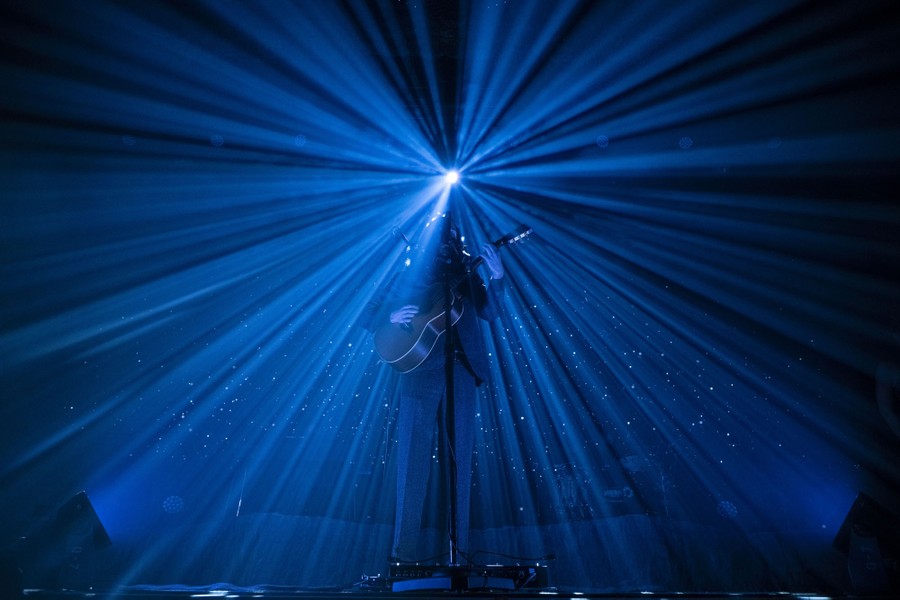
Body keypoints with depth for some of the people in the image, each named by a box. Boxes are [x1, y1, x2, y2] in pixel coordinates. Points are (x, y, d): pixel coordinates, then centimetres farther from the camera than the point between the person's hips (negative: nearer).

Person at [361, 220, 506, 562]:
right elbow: (368, 317, 4)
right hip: (420, 374, -2)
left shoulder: (466, 276, 11)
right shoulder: (408, 277, 6)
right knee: (413, 458, -1)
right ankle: (404, 549, 7)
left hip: (461, 371, 3)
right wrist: (392, 318, -16)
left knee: (461, 457, 7)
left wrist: (497, 277, -14)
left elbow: (489, 313, -1)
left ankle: (459, 545, 17)